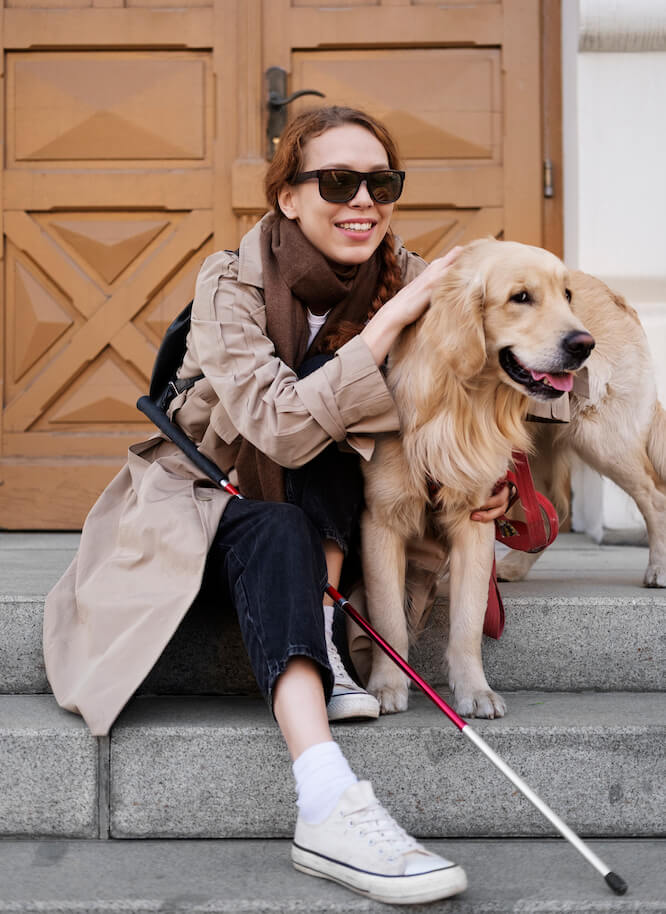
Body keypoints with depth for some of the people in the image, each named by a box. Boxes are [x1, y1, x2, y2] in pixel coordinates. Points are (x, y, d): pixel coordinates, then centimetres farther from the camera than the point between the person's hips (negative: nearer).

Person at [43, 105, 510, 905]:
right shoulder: (233, 283, -18)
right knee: (275, 531, -36)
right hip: (198, 503, -3)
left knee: (340, 406, -24)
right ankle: (329, 809, -50)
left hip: (331, 526, 4)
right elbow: (283, 427, -32)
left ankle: (320, 647, -26)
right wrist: (392, 318, -33)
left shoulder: (401, 277, -6)